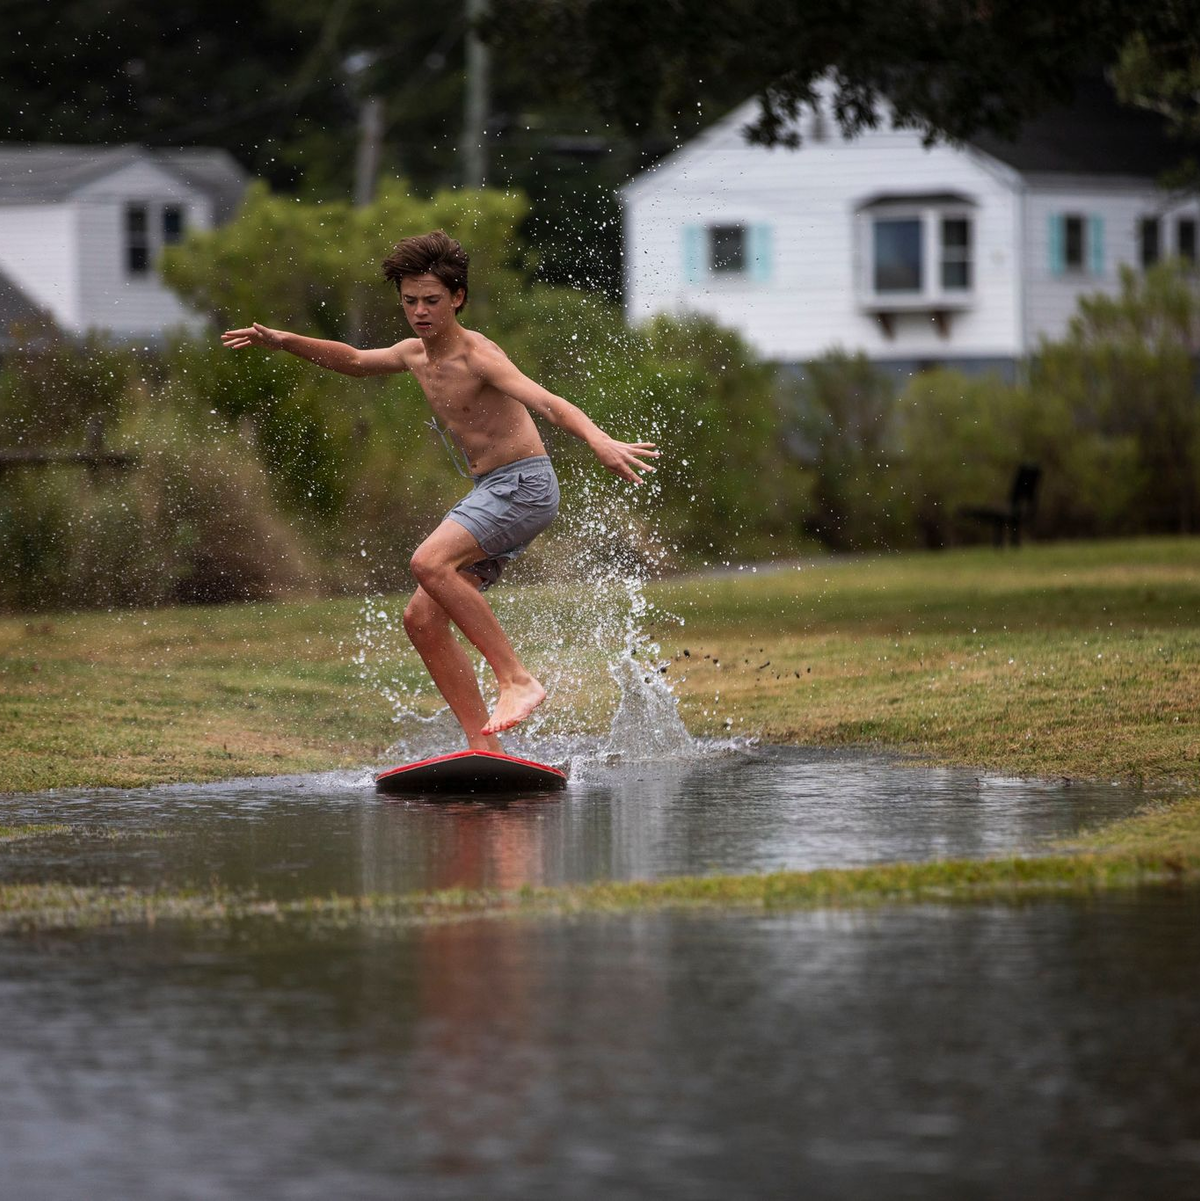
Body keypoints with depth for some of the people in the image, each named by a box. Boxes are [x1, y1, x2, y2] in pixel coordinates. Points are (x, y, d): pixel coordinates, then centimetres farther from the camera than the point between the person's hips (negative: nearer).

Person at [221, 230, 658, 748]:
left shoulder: (477, 356, -17)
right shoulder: (415, 355, 10)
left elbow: (545, 402, -33)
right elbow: (353, 360, 31)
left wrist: (600, 441, -50)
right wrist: (283, 341, 20)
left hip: (524, 485, -9)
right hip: (487, 492, 9)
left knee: (430, 564, -29)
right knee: (422, 619, 1)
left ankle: (517, 680, -25)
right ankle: (483, 748, 0)